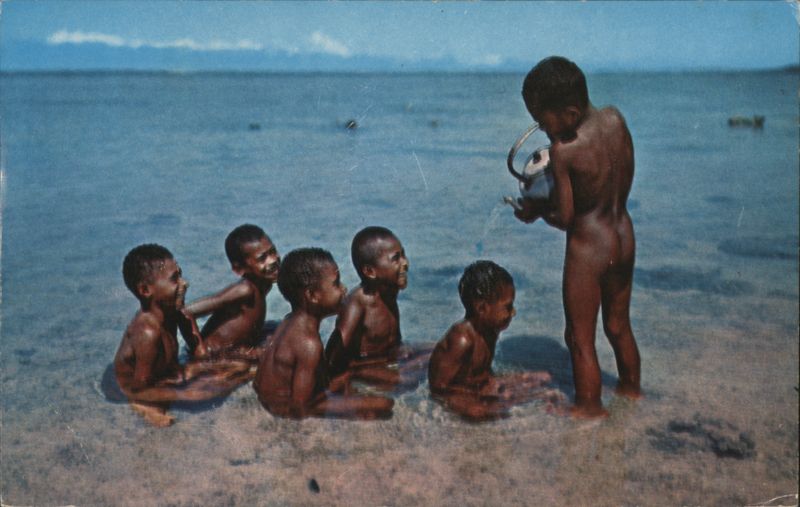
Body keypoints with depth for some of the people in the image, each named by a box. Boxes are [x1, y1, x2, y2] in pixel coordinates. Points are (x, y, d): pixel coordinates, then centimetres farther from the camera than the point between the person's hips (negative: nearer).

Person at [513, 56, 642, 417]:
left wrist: (532, 211, 1)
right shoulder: (615, 119, -6)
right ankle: (631, 386, 43)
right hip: (624, 236, 8)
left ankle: (589, 407, 23)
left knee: (580, 337, 10)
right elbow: (626, 180, 7)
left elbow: (564, 218, -17)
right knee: (619, 325, 26)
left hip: (588, 246, -8)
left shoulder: (564, 152, -24)